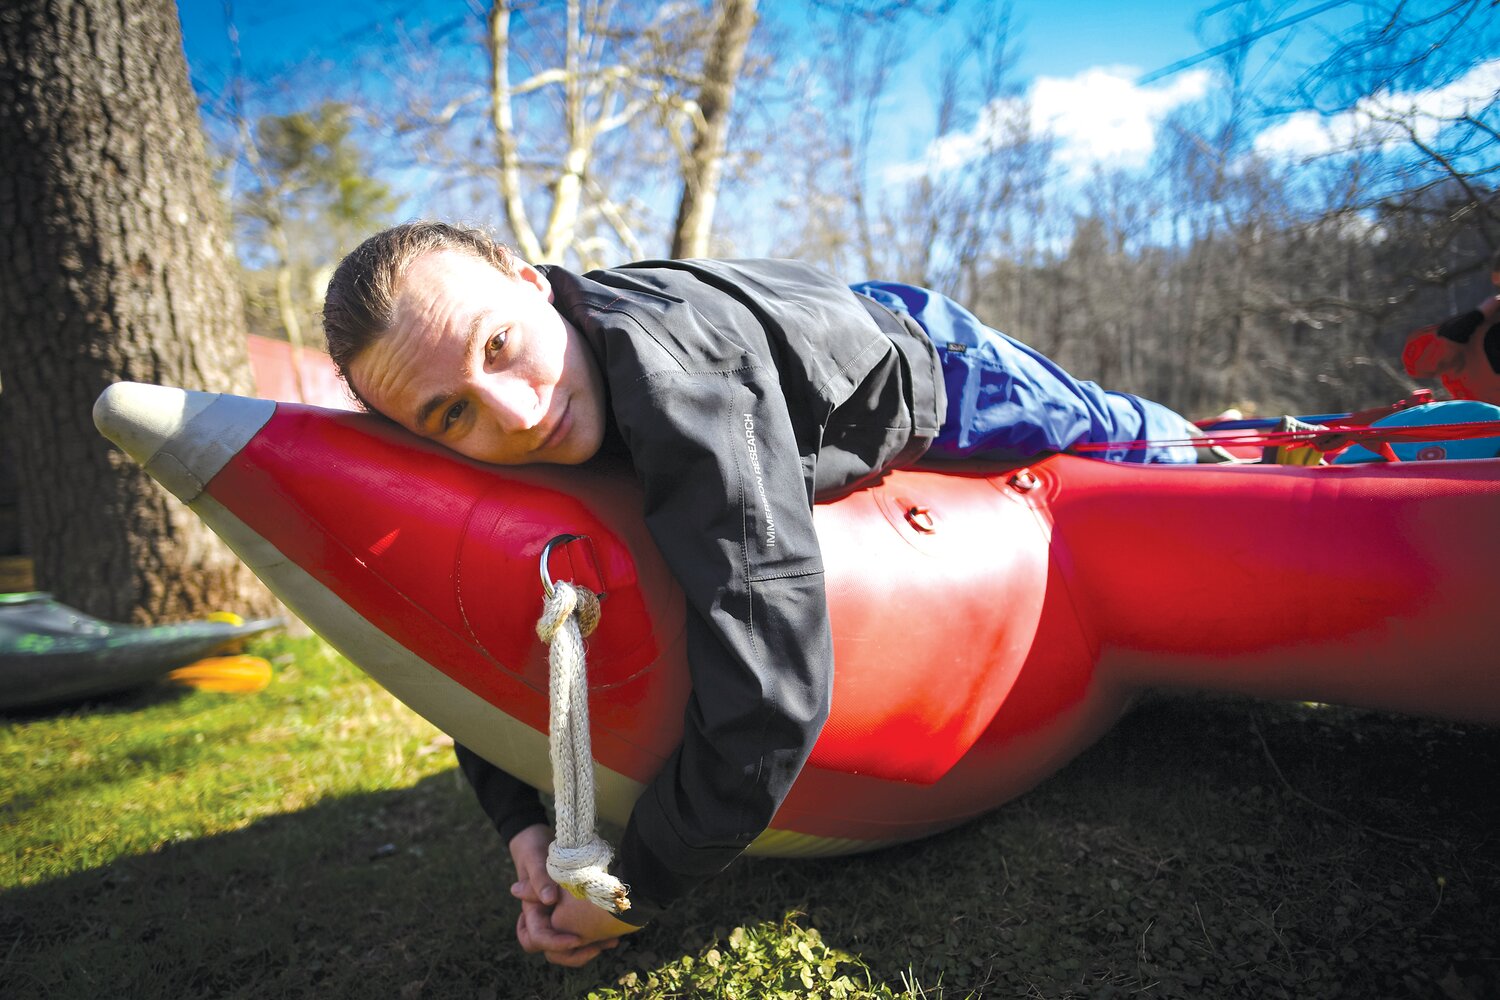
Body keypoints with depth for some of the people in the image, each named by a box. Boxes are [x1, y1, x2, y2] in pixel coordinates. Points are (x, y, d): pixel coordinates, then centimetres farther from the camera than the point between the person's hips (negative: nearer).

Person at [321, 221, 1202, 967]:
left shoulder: (675, 374, -51)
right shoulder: (493, 430, -26)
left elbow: (774, 692, -55)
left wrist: (633, 894, -39)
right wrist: (520, 821, -22)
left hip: (919, 361, -6)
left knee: (1121, 437, 22)